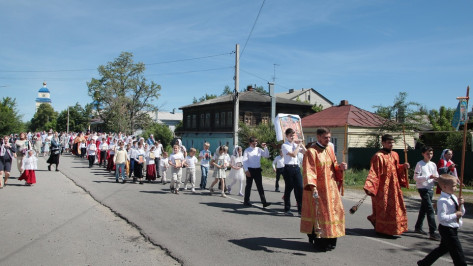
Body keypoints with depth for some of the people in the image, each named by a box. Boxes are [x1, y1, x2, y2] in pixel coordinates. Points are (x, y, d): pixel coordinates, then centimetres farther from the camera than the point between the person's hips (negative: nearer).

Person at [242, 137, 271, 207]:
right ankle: (246, 201, 20)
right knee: (249, 186, 7)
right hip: (250, 170, -3)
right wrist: (246, 170, -16)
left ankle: (264, 202, -2)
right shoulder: (247, 150, -2)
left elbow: (267, 156, 8)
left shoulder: (259, 150, 9)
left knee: (260, 186, 1)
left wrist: (265, 148, -4)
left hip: (258, 170, 3)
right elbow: (244, 161, -7)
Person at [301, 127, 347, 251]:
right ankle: (319, 241, 8)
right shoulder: (311, 151, -12)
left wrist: (340, 167, -4)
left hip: (331, 187, 7)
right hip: (318, 189, -7)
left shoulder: (330, 149, 10)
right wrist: (313, 187, -31)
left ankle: (329, 240, 23)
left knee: (333, 211, 9)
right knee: (319, 213, -4)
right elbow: (309, 171, -20)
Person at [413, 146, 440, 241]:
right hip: (423, 189, -7)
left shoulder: (433, 165, 11)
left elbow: (436, 176, 16)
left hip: (430, 189, 7)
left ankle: (418, 227, 30)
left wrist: (436, 178, -8)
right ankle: (432, 232, -12)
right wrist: (428, 177, -22)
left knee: (423, 209, 16)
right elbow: (416, 177, -14)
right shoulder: (420, 164, -9)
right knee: (430, 209, -13)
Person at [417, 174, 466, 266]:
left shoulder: (453, 197, 6)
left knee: (443, 248, 21)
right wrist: (455, 215, -23)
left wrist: (461, 204, -3)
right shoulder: (443, 201, -22)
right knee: (458, 252, -2)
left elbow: (461, 213, 14)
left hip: (453, 229, 10)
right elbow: (442, 218, -27)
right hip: (447, 230, -10)